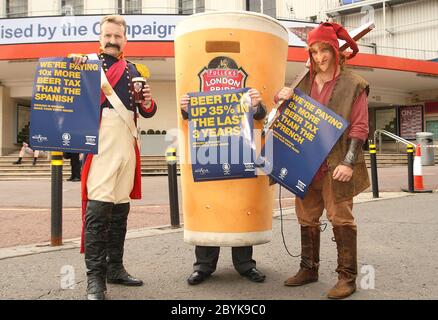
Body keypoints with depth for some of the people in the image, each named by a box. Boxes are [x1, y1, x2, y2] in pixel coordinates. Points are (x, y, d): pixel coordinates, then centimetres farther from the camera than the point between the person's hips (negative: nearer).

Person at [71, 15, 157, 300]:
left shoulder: (135, 71, 21)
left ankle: (115, 268, 18)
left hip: (127, 141, 5)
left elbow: (148, 112, 20)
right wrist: (74, 66, -13)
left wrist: (148, 102, -2)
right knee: (98, 207, -13)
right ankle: (95, 278, -8)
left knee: (121, 207, 8)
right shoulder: (86, 62, 11)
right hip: (100, 138, -5)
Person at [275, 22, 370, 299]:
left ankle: (347, 277, 8)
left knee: (341, 219, -1)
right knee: (307, 219, 12)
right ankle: (309, 269, 25)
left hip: (336, 165, -5)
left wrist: (348, 162, -16)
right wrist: (282, 98, 1)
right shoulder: (303, 83, 12)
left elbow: (360, 128, -6)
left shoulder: (353, 84, -1)